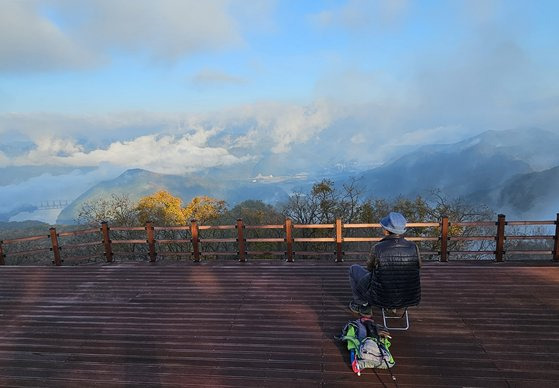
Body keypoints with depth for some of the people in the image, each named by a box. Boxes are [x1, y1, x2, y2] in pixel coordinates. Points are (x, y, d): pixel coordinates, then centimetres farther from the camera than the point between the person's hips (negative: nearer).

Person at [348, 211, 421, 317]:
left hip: (381, 298, -3)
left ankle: (363, 305, 34)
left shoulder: (377, 249, -22)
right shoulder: (414, 248, -14)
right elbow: (418, 267, 5)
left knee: (354, 269, 21)